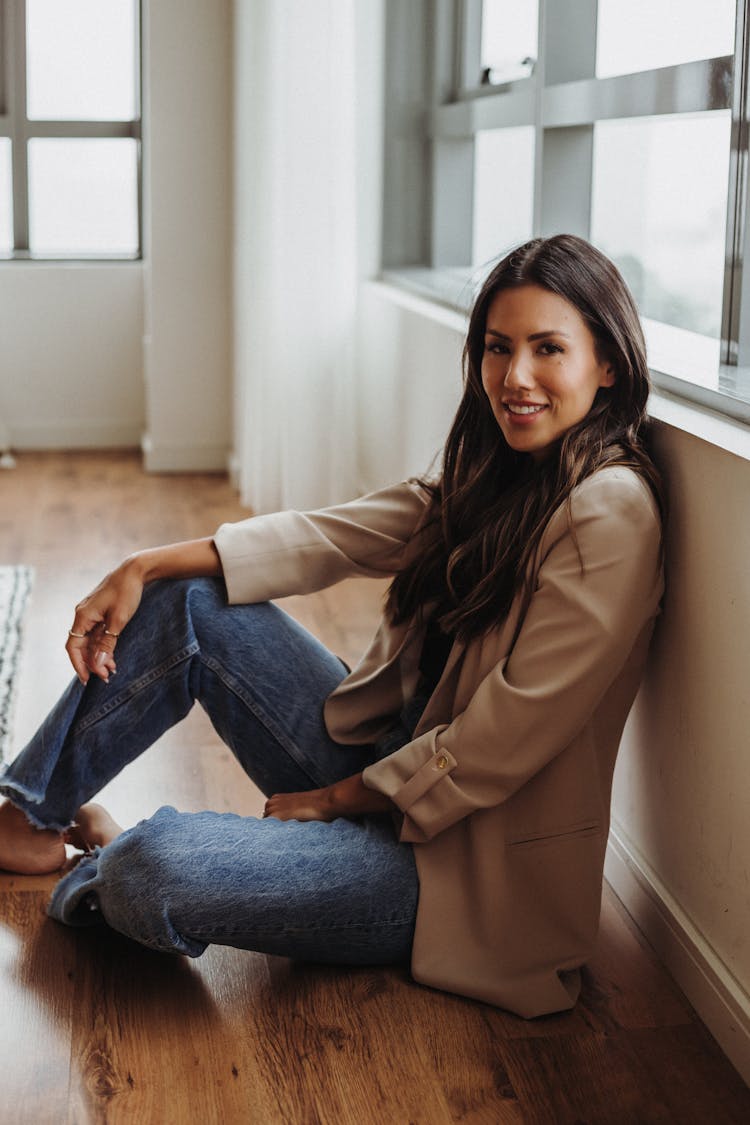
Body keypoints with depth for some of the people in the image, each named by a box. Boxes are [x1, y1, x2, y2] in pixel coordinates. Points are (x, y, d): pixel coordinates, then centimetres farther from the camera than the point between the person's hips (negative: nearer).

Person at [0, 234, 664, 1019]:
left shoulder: (608, 512, -20)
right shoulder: (492, 479, 8)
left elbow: (505, 739, -21)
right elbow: (331, 537, 5)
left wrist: (336, 798, -10)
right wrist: (146, 569, -3)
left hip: (471, 860, -8)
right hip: (393, 767, 9)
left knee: (153, 869, -26)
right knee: (190, 600, 4)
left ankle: (98, 875, 11)